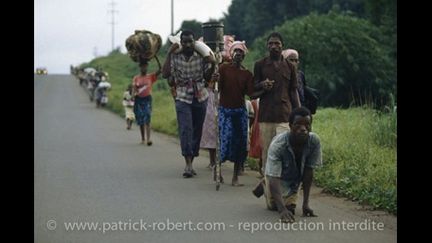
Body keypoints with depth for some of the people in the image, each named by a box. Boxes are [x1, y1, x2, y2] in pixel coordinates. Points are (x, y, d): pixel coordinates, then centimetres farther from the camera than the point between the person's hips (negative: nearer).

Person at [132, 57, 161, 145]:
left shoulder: (151, 77, 6)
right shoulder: (136, 78, 9)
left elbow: (160, 70, -4)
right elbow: (134, 88, 3)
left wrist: (156, 58, -11)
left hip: (147, 99, -2)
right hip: (138, 99, 2)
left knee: (147, 119, -15)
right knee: (140, 120, 6)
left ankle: (148, 138, -24)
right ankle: (143, 139, 17)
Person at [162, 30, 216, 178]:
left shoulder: (201, 57, 1)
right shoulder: (175, 58, -2)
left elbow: (207, 78, 6)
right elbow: (165, 74, -15)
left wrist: (212, 65, -12)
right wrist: (169, 53, -14)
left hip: (200, 98, 3)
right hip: (182, 98, -3)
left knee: (197, 131, 7)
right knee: (185, 130, -16)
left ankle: (190, 163, 19)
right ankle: (188, 164, -22)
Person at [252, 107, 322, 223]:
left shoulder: (314, 141, -30)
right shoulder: (278, 144, -39)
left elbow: (309, 171, -21)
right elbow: (274, 178, -43)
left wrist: (306, 203, -24)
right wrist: (282, 209, -55)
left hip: (295, 178, 3)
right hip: (278, 176, -3)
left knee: (290, 206, -7)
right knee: (273, 204, -11)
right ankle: (265, 186, 23)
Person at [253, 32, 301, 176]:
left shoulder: (289, 66, 11)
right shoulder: (260, 65, 8)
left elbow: (293, 91, 13)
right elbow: (253, 88, 13)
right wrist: (262, 85, -11)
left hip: (284, 114, 0)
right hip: (265, 114, 1)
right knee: (266, 149, 3)